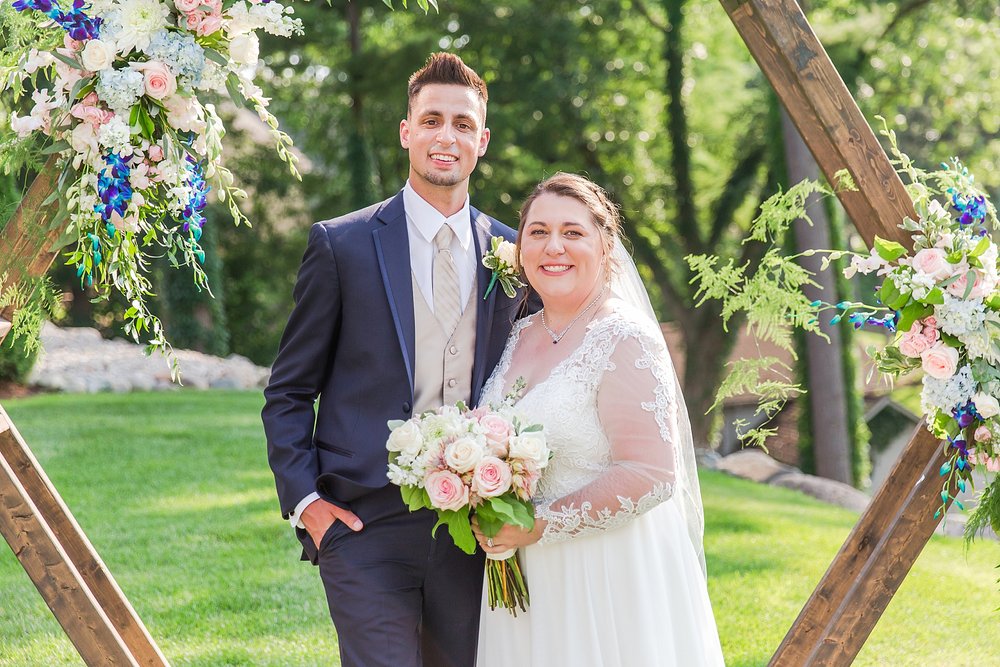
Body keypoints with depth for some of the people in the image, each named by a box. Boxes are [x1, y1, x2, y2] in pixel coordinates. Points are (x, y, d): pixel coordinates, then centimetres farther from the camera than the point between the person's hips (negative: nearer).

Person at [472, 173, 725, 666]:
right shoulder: (519, 338, 8)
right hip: (531, 583, 7)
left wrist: (540, 524, -19)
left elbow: (650, 475, -22)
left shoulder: (624, 339, -14)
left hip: (613, 584, -7)